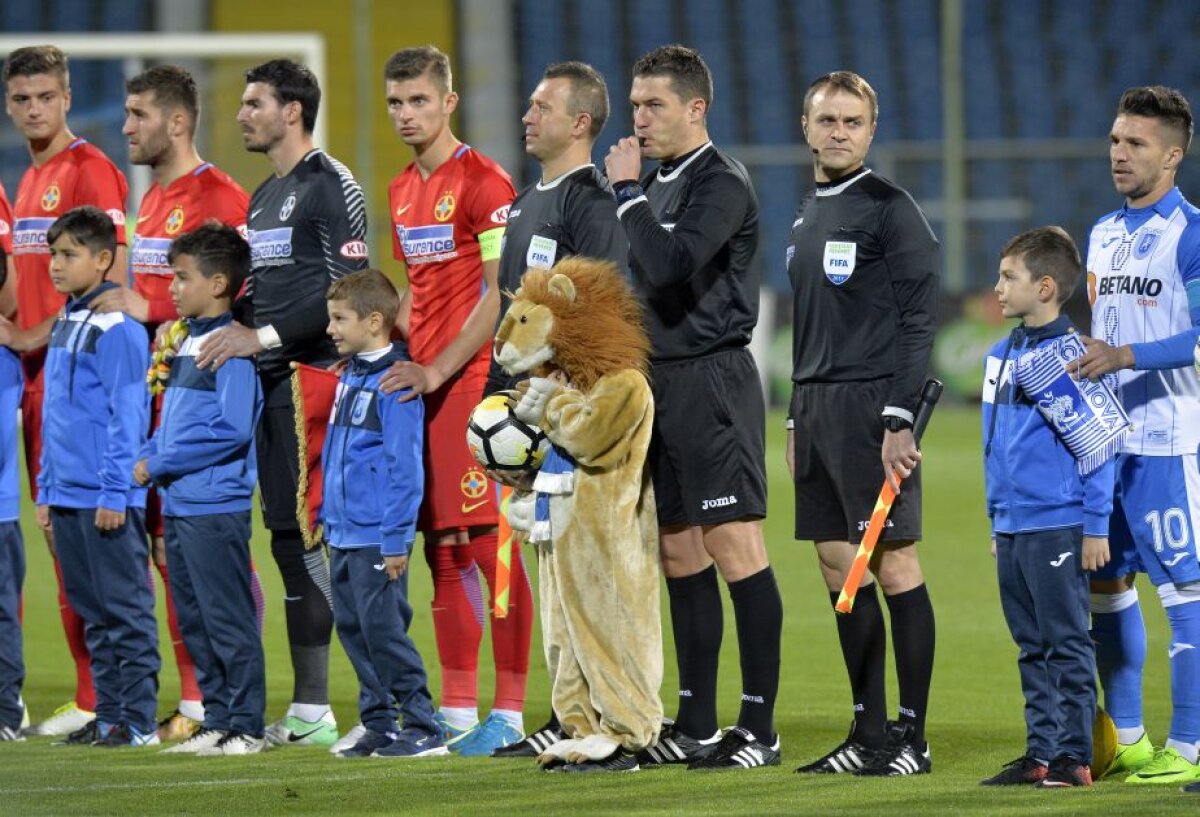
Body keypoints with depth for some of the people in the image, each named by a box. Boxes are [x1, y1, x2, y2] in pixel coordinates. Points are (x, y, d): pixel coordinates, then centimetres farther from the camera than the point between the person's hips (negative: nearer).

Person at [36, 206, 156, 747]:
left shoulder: (116, 328, -12)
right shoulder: (64, 325, 14)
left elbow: (127, 415, -15)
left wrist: (115, 492, -18)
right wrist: (46, 490, 18)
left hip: (106, 499, -9)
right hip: (67, 497, 9)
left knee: (126, 610, -2)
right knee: (93, 614, 12)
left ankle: (138, 719, 1)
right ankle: (108, 715, 18)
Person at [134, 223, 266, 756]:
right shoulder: (185, 342, 14)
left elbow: (231, 428, -22)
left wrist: (161, 463, -17)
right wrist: (148, 456, 5)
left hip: (216, 507, -10)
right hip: (178, 506, 10)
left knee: (228, 621, -4)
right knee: (195, 622, 14)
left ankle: (246, 726, 1)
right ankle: (217, 720, 21)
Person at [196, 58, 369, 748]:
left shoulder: (330, 186, -8)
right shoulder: (265, 195, 21)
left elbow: (348, 292, -16)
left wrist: (263, 336, -17)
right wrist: (216, 326, 9)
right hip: (267, 382, 9)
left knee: (305, 538, -10)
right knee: (291, 541, 7)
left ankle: (314, 713, -8)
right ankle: (306, 709, 9)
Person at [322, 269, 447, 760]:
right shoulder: (349, 377, 13)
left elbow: (404, 466, -16)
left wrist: (396, 539, -18)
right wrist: (328, 516, 20)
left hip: (377, 538, -9)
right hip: (344, 534, 9)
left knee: (384, 629, -9)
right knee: (354, 629, 11)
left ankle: (422, 729, -4)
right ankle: (379, 727, 18)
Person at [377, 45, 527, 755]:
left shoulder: (482, 183, -9)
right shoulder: (403, 191, 16)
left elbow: (501, 294, -13)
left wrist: (438, 369, -15)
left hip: (473, 379, -8)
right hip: (420, 382, 8)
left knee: (486, 543, -9)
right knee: (442, 548, 8)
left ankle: (510, 713, -7)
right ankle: (457, 709, 12)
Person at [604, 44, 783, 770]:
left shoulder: (722, 185, -11)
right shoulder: (656, 186, 16)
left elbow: (670, 265, -24)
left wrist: (628, 192, -15)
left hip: (712, 380, -9)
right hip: (661, 379, 9)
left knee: (736, 547, -9)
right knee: (680, 552, 10)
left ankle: (759, 728, -8)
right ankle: (697, 725, 16)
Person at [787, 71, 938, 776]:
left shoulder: (891, 209, -7)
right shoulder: (808, 214, 17)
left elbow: (918, 318, -13)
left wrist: (899, 419, -18)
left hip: (871, 404, -8)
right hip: (815, 405, 8)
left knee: (893, 562, -7)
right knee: (839, 566, 7)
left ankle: (912, 738, -4)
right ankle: (869, 734, 12)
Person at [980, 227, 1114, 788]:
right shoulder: (1001, 356, 13)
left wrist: (1096, 526, -13)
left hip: (1058, 528, -8)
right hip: (1011, 528, 8)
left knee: (1067, 645, -2)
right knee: (1033, 648, 12)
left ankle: (1073, 757, 1)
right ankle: (1041, 752, 17)